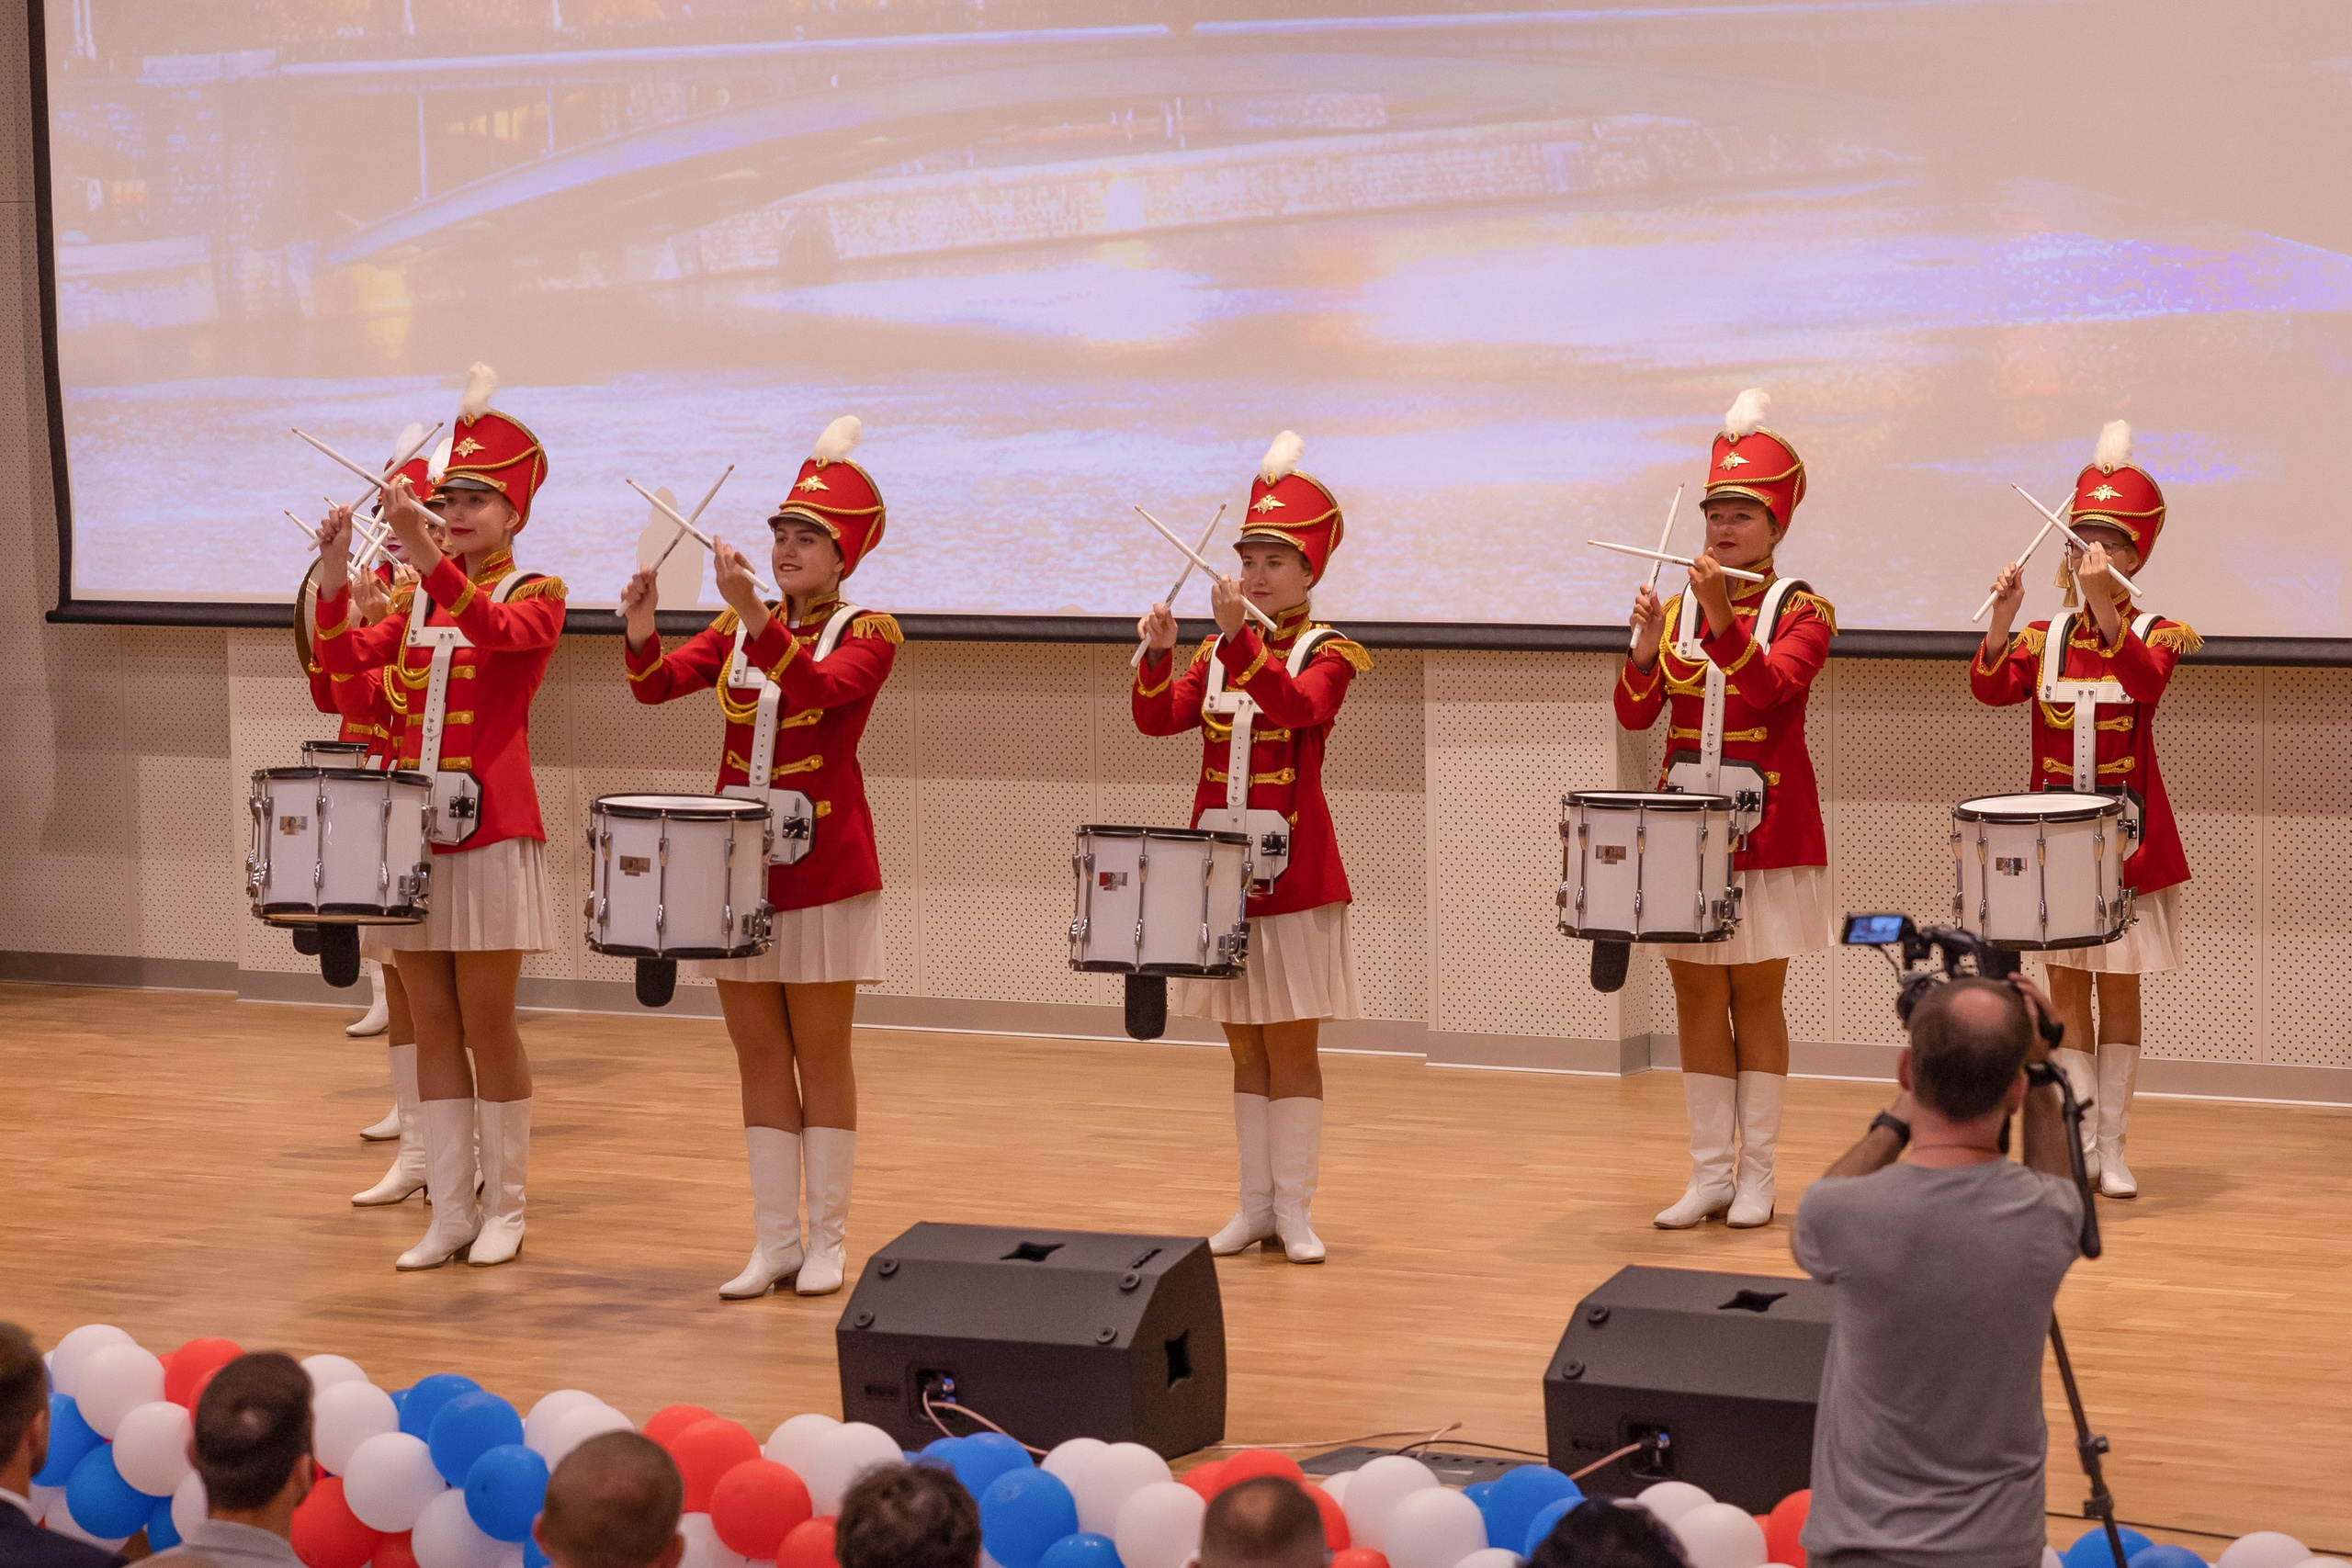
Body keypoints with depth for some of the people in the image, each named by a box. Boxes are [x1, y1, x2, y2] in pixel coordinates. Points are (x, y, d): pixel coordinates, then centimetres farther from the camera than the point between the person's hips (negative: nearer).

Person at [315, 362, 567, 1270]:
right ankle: (449, 1214, 11)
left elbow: (498, 631, -26)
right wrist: (336, 569, -17)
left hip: (492, 834, -5)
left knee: (486, 1023, -1)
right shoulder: (418, 603, 14)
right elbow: (345, 655, -1)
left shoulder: (536, 596, -2)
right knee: (432, 1025, 6)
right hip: (413, 829, 5)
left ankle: (504, 1209, 11)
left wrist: (422, 552, -38)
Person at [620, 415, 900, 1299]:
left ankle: (827, 1240, 10)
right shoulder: (737, 631, 9)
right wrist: (640, 629, -24)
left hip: (822, 865, -5)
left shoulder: (867, 633, -5)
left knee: (819, 1052, 2)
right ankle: (773, 1242, 13)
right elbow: (655, 685, -4)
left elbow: (814, 688, -26)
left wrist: (756, 617, -38)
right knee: (759, 1055, 7)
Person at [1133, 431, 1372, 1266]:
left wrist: (1241, 637, -36)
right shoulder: (1216, 655, 10)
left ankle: (1293, 1209, 5)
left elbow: (1296, 708, -25)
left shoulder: (1327, 653, -5)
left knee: (1291, 1044, -1)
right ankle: (1254, 1204, 16)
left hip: (1293, 874, -5)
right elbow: (1156, 719, -3)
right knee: (1246, 1046, 10)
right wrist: (1157, 654, -20)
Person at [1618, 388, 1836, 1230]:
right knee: (1697, 994, 5)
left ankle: (1757, 1175, 8)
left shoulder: (1803, 610, -4)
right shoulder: (1679, 609, 8)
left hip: (1767, 833, -4)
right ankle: (1708, 1174, 11)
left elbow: (1767, 687, -23)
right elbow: (1635, 713, 1)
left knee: (1755, 993, 1)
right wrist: (1647, 642, -16)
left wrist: (1721, 613, -34)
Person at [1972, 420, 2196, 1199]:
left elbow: (2144, 680, -27)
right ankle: (2077, 1144, 12)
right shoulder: (2044, 638, 2)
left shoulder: (2155, 633, -5)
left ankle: (2112, 1146, 13)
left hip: (2126, 839, -2)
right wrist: (2002, 616, -29)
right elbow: (1992, 687, -14)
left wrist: (2104, 605, -39)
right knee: (2067, 990, 6)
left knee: (2118, 990, 5)